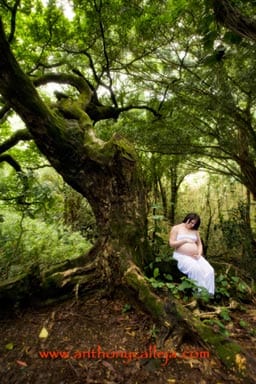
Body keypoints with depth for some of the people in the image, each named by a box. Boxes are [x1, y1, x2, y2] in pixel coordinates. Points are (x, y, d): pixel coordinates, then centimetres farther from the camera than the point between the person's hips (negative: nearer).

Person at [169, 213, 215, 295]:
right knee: (196, 269, -33)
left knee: (209, 270, -21)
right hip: (182, 256, -5)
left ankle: (209, 293, -17)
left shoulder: (195, 231, 19)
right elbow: (171, 244, -4)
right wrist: (185, 240, -11)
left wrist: (199, 254, -1)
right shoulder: (176, 228, 3)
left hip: (195, 257, 5)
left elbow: (199, 244, 18)